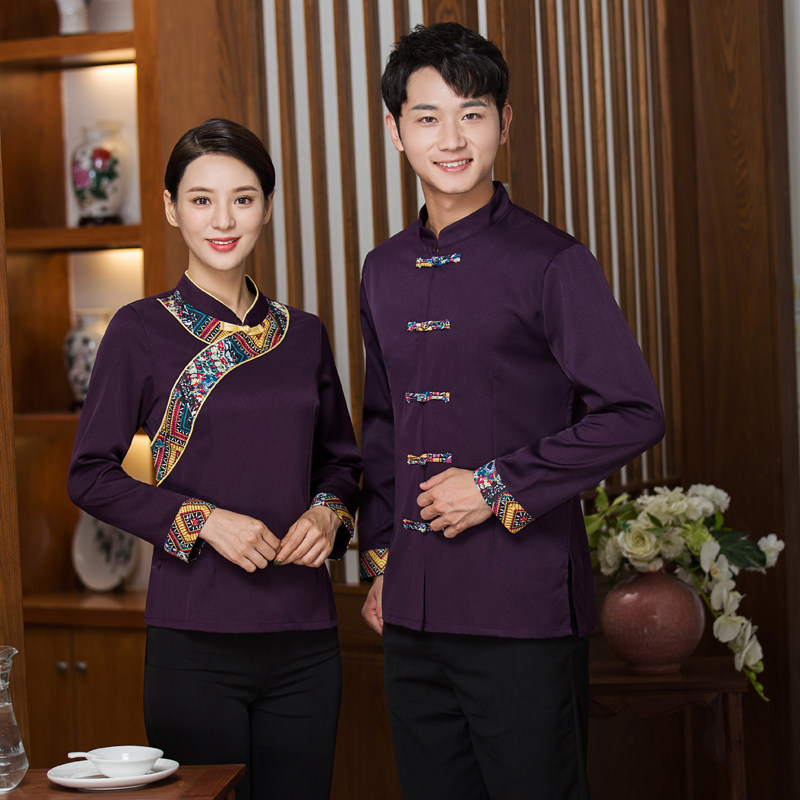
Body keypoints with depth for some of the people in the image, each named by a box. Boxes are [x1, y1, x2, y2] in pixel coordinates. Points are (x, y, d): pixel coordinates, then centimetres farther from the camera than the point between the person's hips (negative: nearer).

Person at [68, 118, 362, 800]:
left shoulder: (302, 335, 9)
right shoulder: (142, 330, -2)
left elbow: (341, 460, 19)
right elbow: (91, 476, -3)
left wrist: (328, 512, -2)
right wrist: (201, 520, -14)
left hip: (304, 635, 4)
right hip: (195, 637, -4)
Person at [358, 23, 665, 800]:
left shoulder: (550, 262, -7)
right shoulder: (385, 271, 12)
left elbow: (634, 414, -11)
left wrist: (500, 487, -12)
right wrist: (378, 558, 16)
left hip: (523, 607, -6)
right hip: (413, 610, 6)